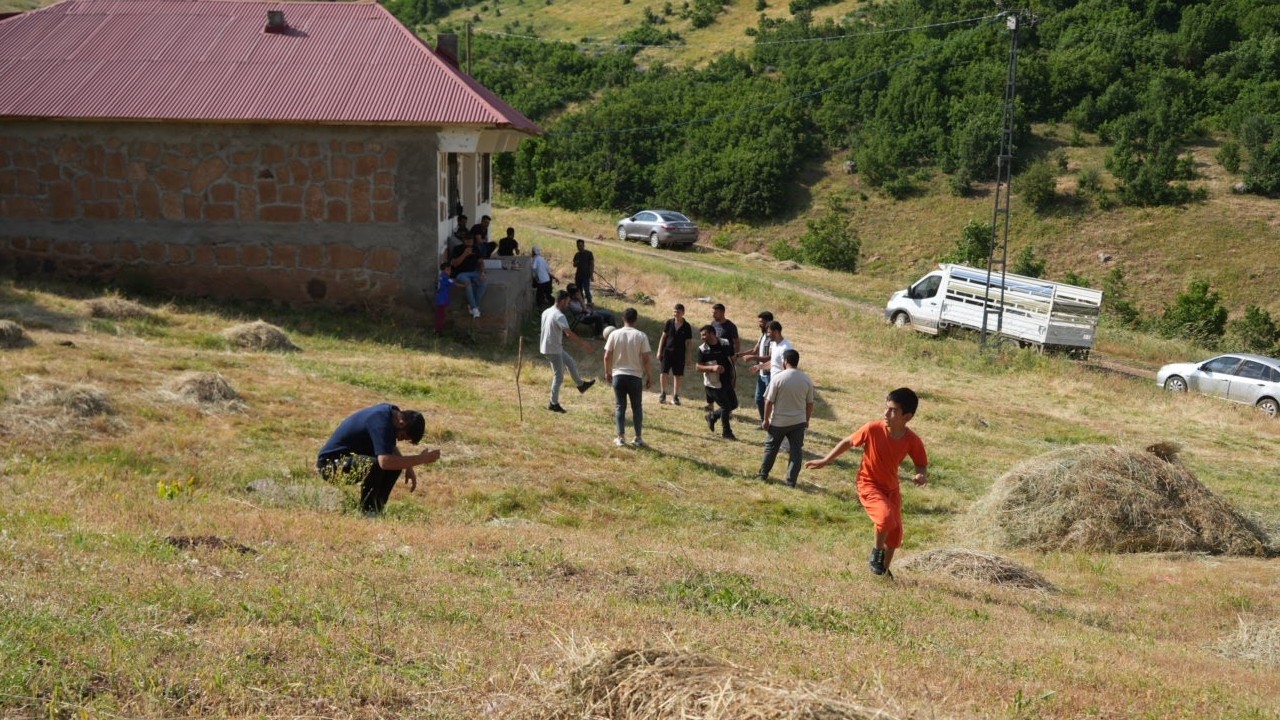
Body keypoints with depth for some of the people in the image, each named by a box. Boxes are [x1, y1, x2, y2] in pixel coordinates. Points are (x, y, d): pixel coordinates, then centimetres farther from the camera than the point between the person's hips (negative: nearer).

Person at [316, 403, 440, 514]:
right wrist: (420, 459, -33)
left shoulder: (391, 412, 0)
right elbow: (384, 461, -41)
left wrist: (408, 467, 2)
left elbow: (391, 448, 18)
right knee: (374, 465, -34)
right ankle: (367, 511, -16)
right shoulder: (381, 422, -28)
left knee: (395, 464, -1)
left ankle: (377, 507, 6)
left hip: (351, 458, 10)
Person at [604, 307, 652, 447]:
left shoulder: (614, 334, -4)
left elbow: (607, 356, -2)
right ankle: (638, 438, 11)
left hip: (618, 375, 1)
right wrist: (649, 376, 2)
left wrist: (607, 372, 13)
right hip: (635, 376, -1)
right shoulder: (641, 336, -8)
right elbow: (647, 359, -8)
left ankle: (621, 437, 6)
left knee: (620, 406, 8)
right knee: (637, 407, 10)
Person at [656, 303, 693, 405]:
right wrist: (659, 351, 2)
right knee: (664, 373, -6)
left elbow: (688, 342, 3)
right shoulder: (669, 323, 0)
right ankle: (663, 394, 8)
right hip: (667, 351, 0)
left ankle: (675, 396, 14)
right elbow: (663, 337, 6)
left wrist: (687, 356, 0)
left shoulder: (686, 326, -2)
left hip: (679, 354, 0)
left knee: (677, 375, 5)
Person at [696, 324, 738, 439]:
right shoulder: (702, 349, -10)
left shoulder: (725, 344, -2)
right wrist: (712, 368, -26)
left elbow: (732, 358, 12)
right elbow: (698, 367, -11)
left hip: (727, 382, 5)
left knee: (734, 404, 11)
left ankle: (712, 416, 33)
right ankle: (727, 433, 16)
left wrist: (733, 375, 9)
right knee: (726, 406, -3)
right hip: (714, 384, -5)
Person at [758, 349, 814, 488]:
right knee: (796, 451, 8)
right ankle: (791, 481, 8)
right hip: (798, 421, 2)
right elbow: (810, 404, 3)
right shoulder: (806, 380, -5)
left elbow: (769, 401, -11)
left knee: (771, 447, 17)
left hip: (779, 421, -2)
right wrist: (806, 420, 17)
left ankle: (763, 474, 29)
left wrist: (766, 419, 0)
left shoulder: (778, 378, -15)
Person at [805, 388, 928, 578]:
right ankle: (877, 552, -2)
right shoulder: (873, 429, -23)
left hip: (891, 488, 4)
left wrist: (922, 475, -26)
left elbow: (922, 465, -2)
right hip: (869, 485, -4)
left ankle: (884, 568, 36)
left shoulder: (913, 441, -18)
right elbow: (847, 442, -7)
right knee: (886, 516, -30)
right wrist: (825, 461, -4)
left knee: (895, 533, 10)